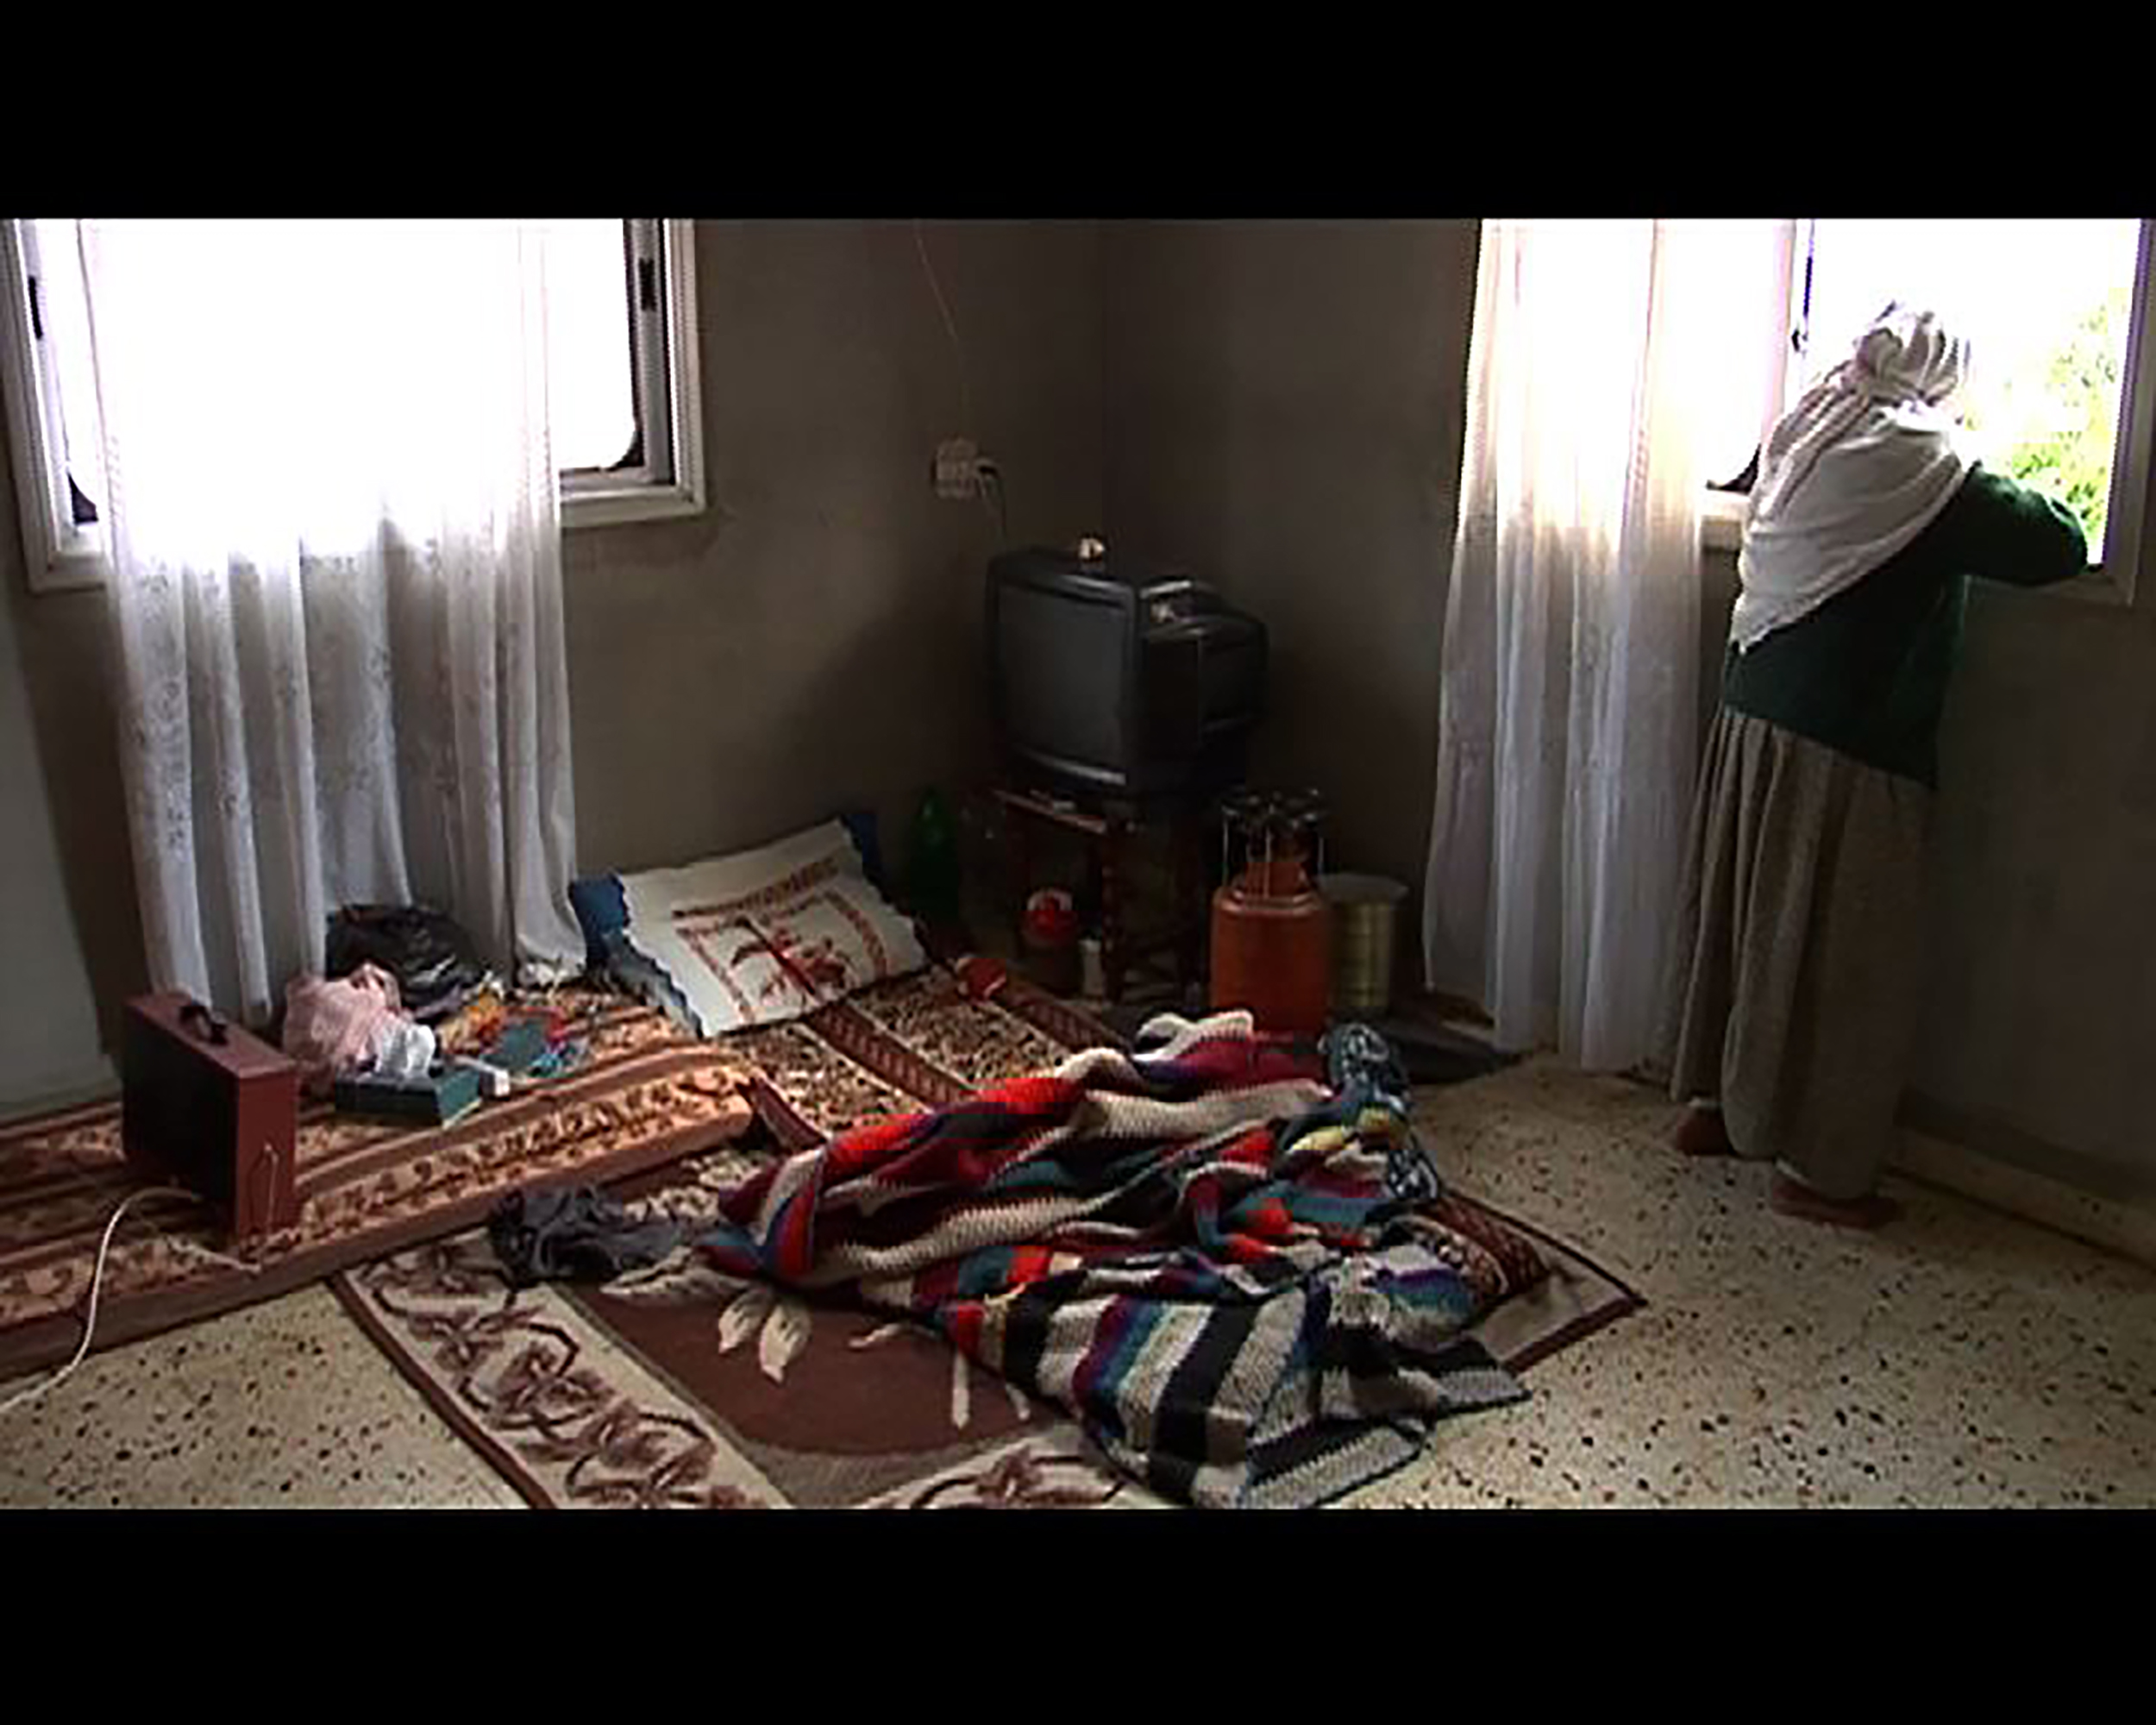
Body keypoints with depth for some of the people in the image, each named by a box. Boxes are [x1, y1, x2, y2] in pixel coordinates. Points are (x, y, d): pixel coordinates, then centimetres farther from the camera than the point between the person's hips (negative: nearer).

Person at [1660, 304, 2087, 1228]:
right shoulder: (1920, 465, -14)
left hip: (1752, 717, 8)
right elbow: (2054, 547, -16)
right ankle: (1816, 1166, 10)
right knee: (1842, 954, 1)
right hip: (1849, 747, -8)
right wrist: (2030, 503, 8)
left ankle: (1708, 1100, 31)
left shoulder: (1802, 435, 7)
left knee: (1736, 911, 18)